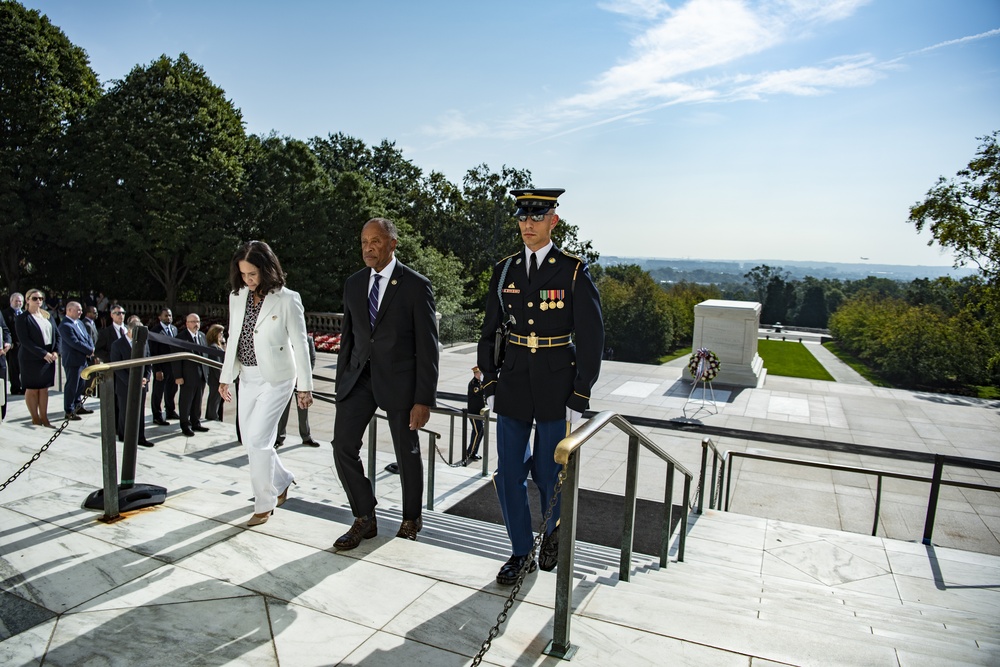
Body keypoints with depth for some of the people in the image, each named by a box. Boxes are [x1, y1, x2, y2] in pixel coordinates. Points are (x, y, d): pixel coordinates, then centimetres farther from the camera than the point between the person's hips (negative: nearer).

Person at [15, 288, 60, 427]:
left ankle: (44, 418, 15)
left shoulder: (47, 316, 12)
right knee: (32, 389, 3)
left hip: (49, 357, 5)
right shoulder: (22, 318, -6)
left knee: (44, 388, 9)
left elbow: (57, 334, 12)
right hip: (31, 358, -5)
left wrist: (55, 351, -3)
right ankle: (35, 419, 11)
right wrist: (43, 354, -19)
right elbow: (24, 340, -14)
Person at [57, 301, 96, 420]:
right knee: (71, 386, 0)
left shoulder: (79, 323, 11)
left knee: (80, 384, 18)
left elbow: (87, 337, 11)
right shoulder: (65, 325, -18)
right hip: (72, 361, -9)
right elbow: (75, 343, -23)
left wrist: (90, 350, -6)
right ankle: (69, 411, 8)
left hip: (82, 360, 9)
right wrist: (90, 350, -14)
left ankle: (78, 406, 30)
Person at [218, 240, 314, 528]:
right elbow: (233, 340, 13)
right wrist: (225, 377, 13)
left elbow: (300, 344, -9)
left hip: (276, 377, -6)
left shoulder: (287, 300, -13)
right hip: (248, 377, 7)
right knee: (249, 440, 12)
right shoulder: (237, 297, 5)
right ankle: (282, 480, 36)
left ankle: (265, 504, 9)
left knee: (257, 439, -8)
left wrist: (304, 386, -8)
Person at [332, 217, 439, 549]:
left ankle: (411, 520, 30)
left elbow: (427, 346, -10)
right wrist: (341, 384, 11)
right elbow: (347, 337, 14)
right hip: (359, 376, 5)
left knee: (407, 454, 7)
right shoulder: (353, 284, 8)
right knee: (343, 446, -2)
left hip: (399, 378, -4)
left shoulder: (416, 285, -8)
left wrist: (423, 399, -13)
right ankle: (365, 519, 17)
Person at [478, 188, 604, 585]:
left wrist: (579, 399, -10)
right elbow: (489, 332, 11)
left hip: (556, 385, -3)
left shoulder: (573, 271, -6)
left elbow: (591, 338, -7)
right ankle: (522, 553, 25)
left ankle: (554, 530, 38)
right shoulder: (504, 270, 5)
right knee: (508, 474, 5)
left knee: (548, 473, 6)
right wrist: (490, 387, 5)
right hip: (513, 383, 4)